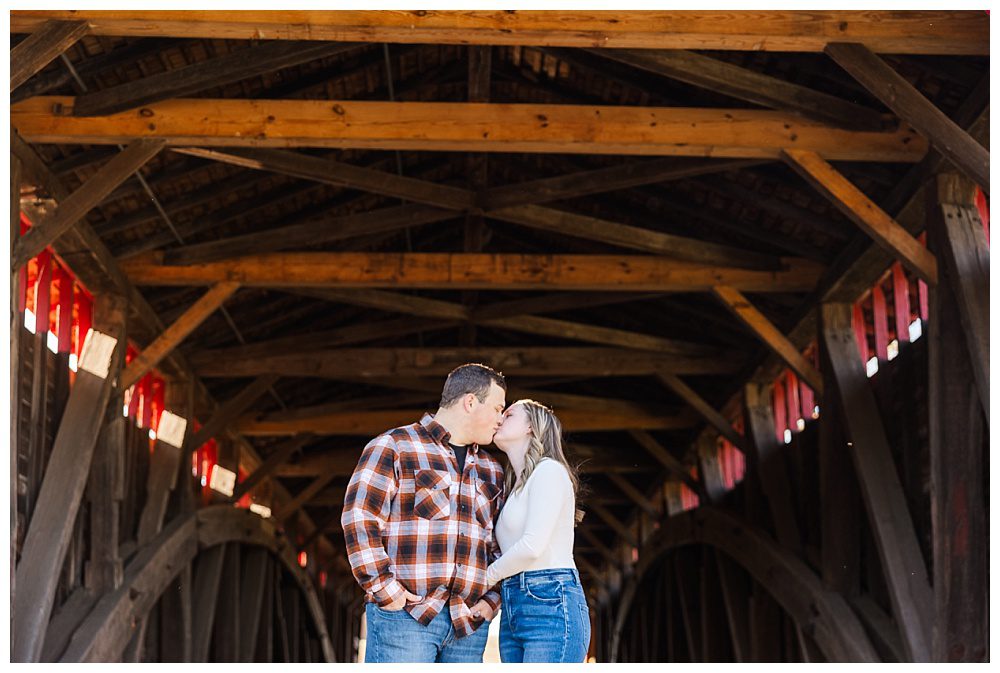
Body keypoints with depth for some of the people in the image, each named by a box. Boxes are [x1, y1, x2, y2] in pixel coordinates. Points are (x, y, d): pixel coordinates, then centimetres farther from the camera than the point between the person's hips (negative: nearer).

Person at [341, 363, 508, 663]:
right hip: (404, 614, -6)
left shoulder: (491, 469, 20)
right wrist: (385, 591, -12)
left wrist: (492, 599, 8)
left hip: (468, 623, 6)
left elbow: (500, 544, 23)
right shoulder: (393, 447, 1)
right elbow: (359, 520, -7)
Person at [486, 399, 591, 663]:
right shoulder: (513, 486, 24)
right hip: (513, 614, 9)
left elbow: (533, 546, -13)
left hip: (550, 607, -8)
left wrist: (489, 575, 0)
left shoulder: (549, 470, -3)